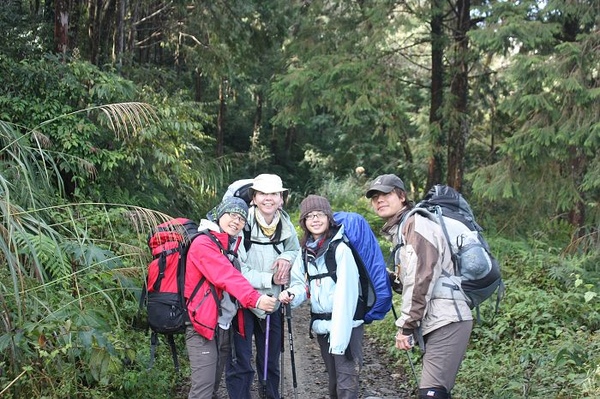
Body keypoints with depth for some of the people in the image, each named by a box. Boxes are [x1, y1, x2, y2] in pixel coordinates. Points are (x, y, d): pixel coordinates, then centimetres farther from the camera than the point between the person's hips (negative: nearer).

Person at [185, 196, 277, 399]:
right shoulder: (203, 243, -14)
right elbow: (227, 277, -26)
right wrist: (255, 299, -38)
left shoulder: (234, 245, 16)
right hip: (203, 322, -9)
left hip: (223, 323, 9)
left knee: (213, 380, 15)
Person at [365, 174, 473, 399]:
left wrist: (406, 326, -13)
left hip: (446, 321, -10)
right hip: (435, 323, 10)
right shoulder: (399, 231, 25)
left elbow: (423, 278, -15)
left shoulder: (417, 224, -6)